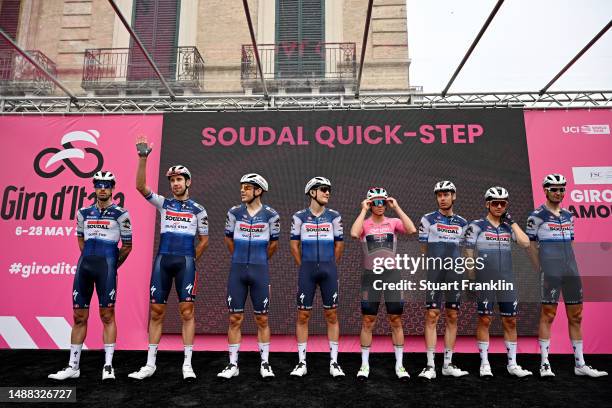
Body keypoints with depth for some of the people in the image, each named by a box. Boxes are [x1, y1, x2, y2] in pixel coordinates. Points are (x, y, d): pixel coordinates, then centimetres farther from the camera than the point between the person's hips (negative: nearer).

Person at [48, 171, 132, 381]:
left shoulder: (120, 214, 0)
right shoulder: (84, 212, 13)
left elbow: (127, 245, 6)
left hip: (107, 265, -4)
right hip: (85, 264, 4)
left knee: (107, 316, -1)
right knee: (79, 317, 9)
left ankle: (108, 366, 7)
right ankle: (73, 366, 19)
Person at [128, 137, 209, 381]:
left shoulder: (198, 210, 8)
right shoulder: (163, 203, 11)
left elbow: (204, 240, 13)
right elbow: (140, 186, -2)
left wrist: (191, 260, 8)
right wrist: (143, 157, -11)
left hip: (186, 262, -2)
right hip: (162, 260, 2)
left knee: (187, 311, -3)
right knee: (156, 312, 6)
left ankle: (187, 364, 5)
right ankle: (150, 364, 16)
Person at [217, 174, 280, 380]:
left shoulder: (270, 215, -4)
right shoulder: (234, 212, 1)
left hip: (259, 271, -1)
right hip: (237, 270, 2)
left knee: (262, 319, 6)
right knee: (235, 318, 5)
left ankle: (265, 364, 19)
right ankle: (233, 364, 17)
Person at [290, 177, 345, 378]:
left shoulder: (334, 216, 4)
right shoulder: (299, 217, 2)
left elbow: (339, 244, 9)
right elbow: (294, 245, 7)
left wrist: (330, 267, 10)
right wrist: (304, 267, 7)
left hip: (329, 269, 1)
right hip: (307, 270, -1)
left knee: (332, 315, 5)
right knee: (303, 315, 3)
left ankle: (334, 362, 15)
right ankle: (302, 363, 14)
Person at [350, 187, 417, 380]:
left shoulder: (393, 222, 4)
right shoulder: (364, 224, 1)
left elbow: (412, 230, -15)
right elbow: (354, 233, -22)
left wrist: (397, 207, -11)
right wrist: (363, 210, -14)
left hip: (392, 274, 1)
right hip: (370, 275, -1)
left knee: (396, 321, 6)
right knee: (368, 322, 6)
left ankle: (399, 365, 19)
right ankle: (365, 364, 18)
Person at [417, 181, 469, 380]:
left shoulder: (462, 223, 12)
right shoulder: (428, 220, 1)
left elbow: (462, 250, 16)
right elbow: (423, 250, 4)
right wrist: (435, 264, 3)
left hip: (455, 275, 4)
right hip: (433, 275, -4)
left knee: (452, 317, 7)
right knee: (432, 316, -5)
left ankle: (448, 364, 18)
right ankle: (430, 365, 0)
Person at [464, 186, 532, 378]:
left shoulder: (509, 226, 12)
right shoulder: (476, 226, -1)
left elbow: (525, 243, -4)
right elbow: (468, 255, -2)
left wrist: (512, 221, -1)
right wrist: (470, 279, -5)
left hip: (507, 280, 4)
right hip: (485, 280, -4)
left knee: (510, 321, 7)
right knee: (484, 320, 2)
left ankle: (512, 364, 19)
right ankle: (484, 364, 12)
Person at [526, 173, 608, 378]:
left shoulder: (568, 216, 15)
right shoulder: (537, 215, -3)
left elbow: (570, 244, 20)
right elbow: (531, 245, -3)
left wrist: (573, 268, 14)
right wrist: (540, 271, -5)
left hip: (571, 271, 6)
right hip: (550, 272, -6)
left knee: (576, 316, 10)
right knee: (548, 315, -3)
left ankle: (580, 364, 20)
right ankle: (545, 364, 3)